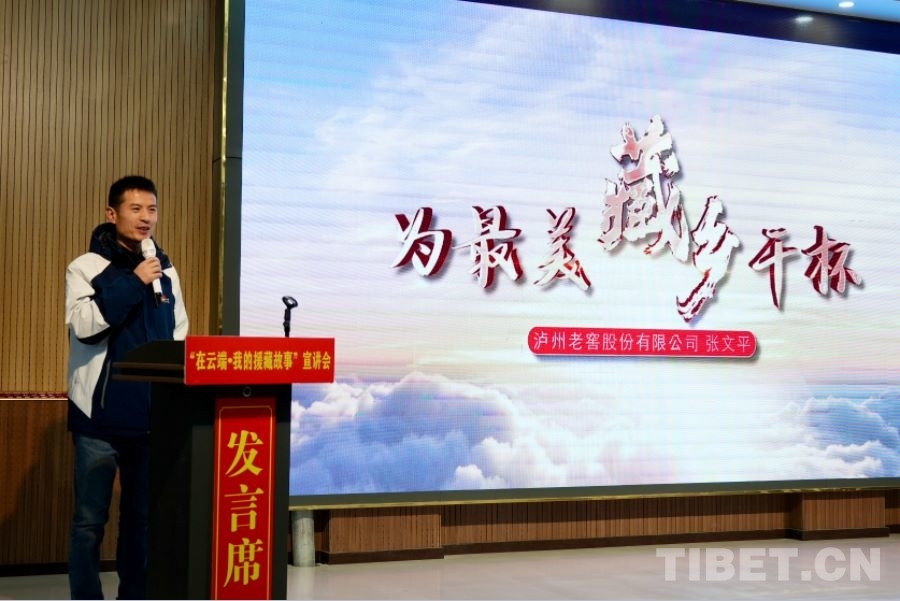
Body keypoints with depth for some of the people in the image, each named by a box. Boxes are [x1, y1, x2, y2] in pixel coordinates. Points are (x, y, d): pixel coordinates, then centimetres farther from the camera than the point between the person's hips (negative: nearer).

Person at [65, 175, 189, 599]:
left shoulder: (165, 271, 13)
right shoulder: (87, 267, -1)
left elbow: (180, 336, 16)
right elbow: (82, 325, -16)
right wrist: (132, 282, -16)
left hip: (152, 414, 4)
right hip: (101, 414, -4)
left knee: (142, 516, 11)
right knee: (90, 519, 0)